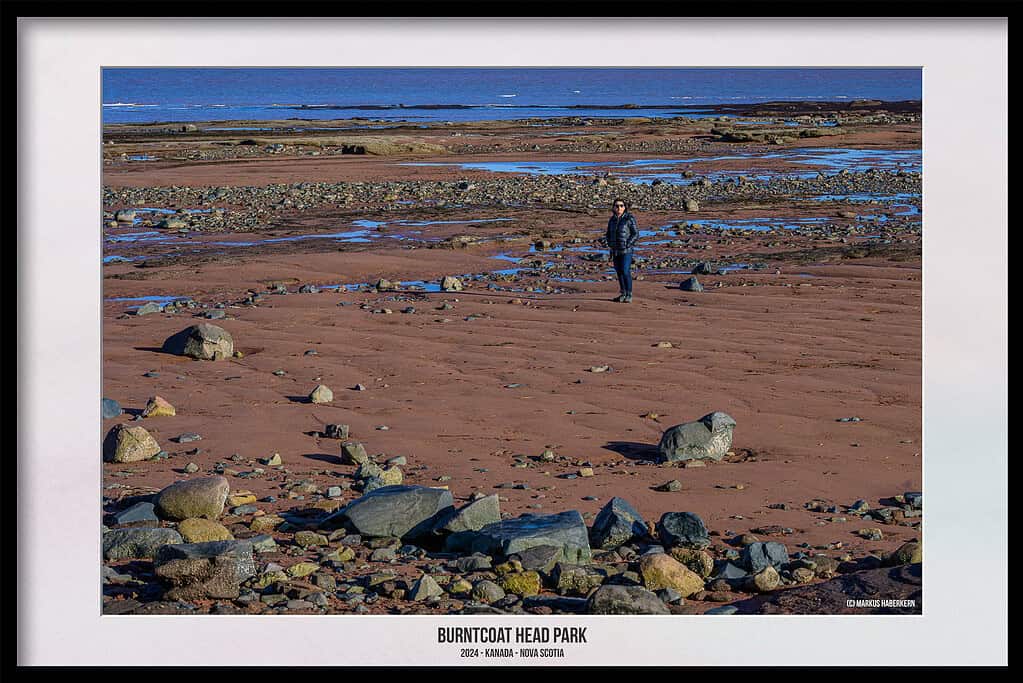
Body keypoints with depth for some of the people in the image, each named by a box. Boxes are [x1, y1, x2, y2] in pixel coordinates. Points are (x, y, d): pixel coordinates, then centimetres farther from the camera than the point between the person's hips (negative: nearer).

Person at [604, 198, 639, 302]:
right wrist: (609, 243, 2)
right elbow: (608, 234, 19)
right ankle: (622, 294, 19)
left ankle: (629, 295, -7)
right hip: (615, 250, 6)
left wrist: (627, 244, -15)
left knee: (625, 271, -12)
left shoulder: (629, 219, -6)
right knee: (619, 272, 10)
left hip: (626, 251, -6)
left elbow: (636, 234, -7)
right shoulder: (612, 220, 10)